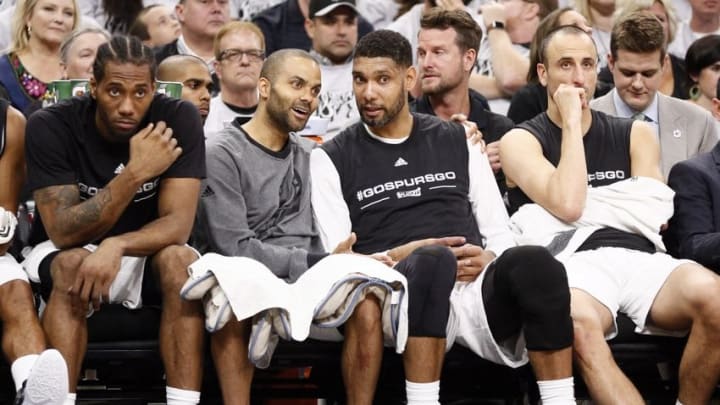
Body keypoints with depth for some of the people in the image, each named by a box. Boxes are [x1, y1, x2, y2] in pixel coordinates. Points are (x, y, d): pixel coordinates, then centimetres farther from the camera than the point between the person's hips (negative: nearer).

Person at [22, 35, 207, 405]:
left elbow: (178, 223, -22)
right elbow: (64, 233, -26)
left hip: (143, 256, 2)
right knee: (74, 263, -34)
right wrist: (136, 172, -36)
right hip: (63, 256, -1)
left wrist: (116, 246, -42)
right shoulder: (50, 126, -20)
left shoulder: (178, 119, -17)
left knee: (180, 258, -30)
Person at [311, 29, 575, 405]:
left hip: (476, 290, 3)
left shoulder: (456, 140, 21)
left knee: (534, 262, -32)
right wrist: (401, 257, -11)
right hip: (402, 292, -2)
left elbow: (500, 234, 19)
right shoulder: (332, 159, 14)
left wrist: (488, 258, -4)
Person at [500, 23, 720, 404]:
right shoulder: (521, 141, 12)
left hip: (637, 256, 3)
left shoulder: (636, 134, 23)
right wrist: (572, 122, 0)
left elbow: (655, 213, 8)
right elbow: (567, 204, -7)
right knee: (576, 321, -41)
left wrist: (584, 207, 1)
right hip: (573, 261, -3)